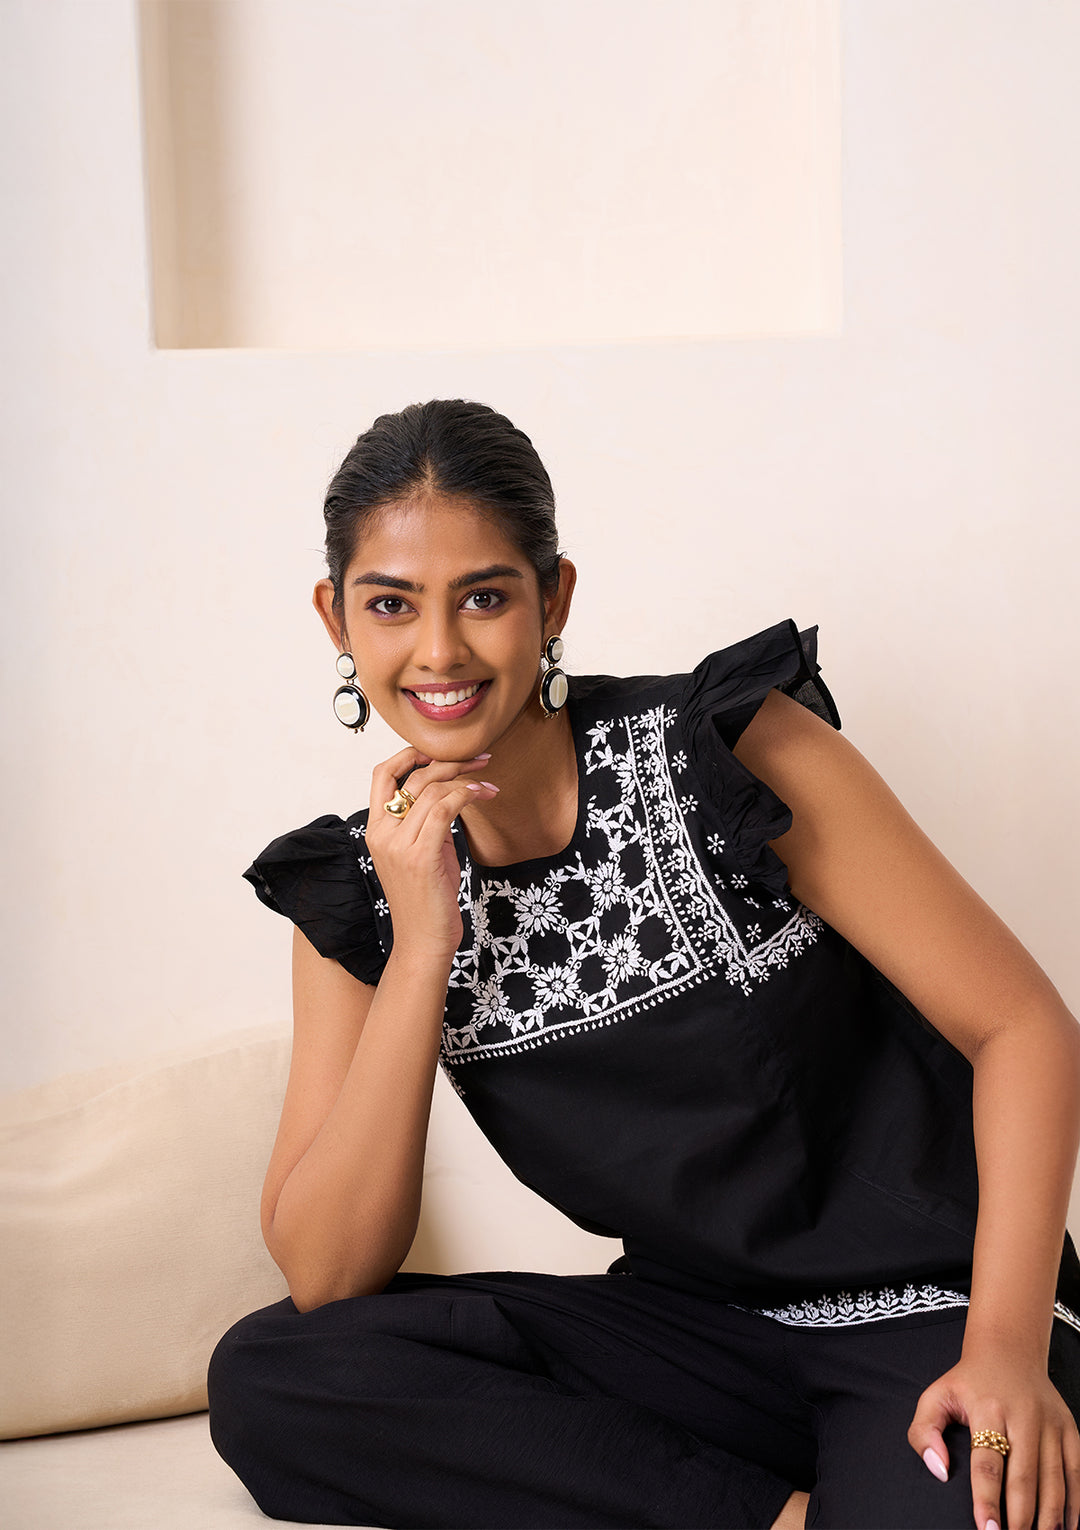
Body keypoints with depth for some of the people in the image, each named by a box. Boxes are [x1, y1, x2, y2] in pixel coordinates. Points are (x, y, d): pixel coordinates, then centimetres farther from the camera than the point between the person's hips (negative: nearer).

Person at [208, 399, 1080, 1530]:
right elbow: (325, 1278, -7)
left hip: (925, 1317, -6)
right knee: (264, 1378, -18)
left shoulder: (726, 753, -11)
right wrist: (423, 946, -15)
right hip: (691, 1338, 6)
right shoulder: (354, 890, 1)